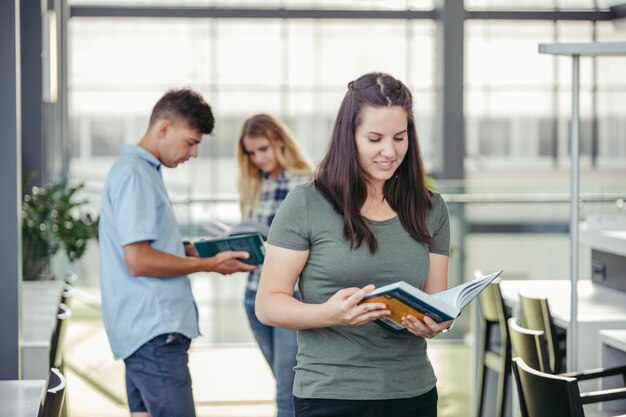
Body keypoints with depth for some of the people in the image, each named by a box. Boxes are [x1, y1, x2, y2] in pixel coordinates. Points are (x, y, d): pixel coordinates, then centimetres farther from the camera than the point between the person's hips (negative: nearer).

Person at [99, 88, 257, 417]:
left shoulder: (144, 170, 19)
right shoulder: (133, 173, -12)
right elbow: (139, 261, -19)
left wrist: (190, 250, 11)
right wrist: (209, 264, -11)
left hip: (148, 329, 10)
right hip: (154, 331, -10)